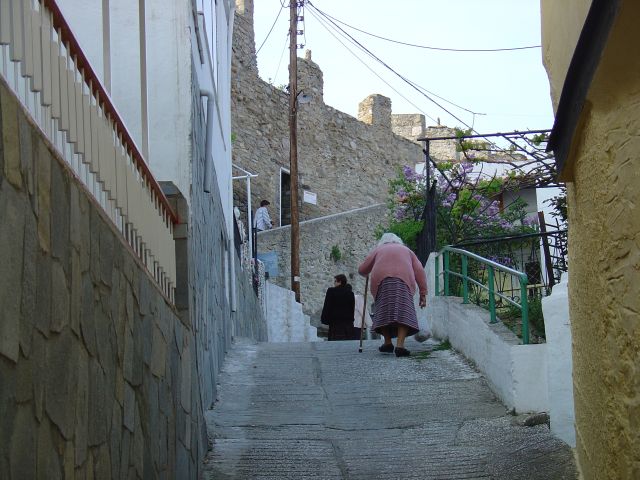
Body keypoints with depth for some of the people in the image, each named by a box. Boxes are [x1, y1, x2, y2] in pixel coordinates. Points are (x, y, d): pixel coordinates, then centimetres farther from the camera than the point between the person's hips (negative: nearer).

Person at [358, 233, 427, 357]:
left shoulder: (378, 250, 29)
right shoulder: (407, 250, 31)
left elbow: (362, 270, 24)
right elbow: (419, 271, 18)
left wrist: (366, 275, 47)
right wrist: (423, 293, 15)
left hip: (381, 279, 0)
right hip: (404, 279, 0)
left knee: (383, 310, 9)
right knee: (403, 311, -7)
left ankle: (387, 342, 4)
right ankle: (400, 345, -21)